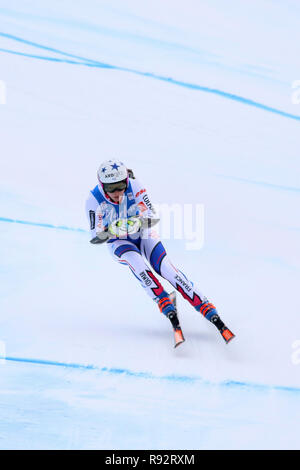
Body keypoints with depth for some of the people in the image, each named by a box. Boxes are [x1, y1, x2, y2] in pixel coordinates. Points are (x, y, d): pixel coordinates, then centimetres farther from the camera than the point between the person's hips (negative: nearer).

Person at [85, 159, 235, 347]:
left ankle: (213, 315, -23)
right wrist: (111, 230, -38)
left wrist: (138, 222, -40)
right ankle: (169, 310, -29)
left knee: (165, 267, -20)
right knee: (136, 262, -33)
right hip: (119, 242, 0)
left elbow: (153, 217, -20)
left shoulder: (134, 186, -23)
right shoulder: (94, 200, -23)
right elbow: (96, 237, -18)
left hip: (143, 234, 0)